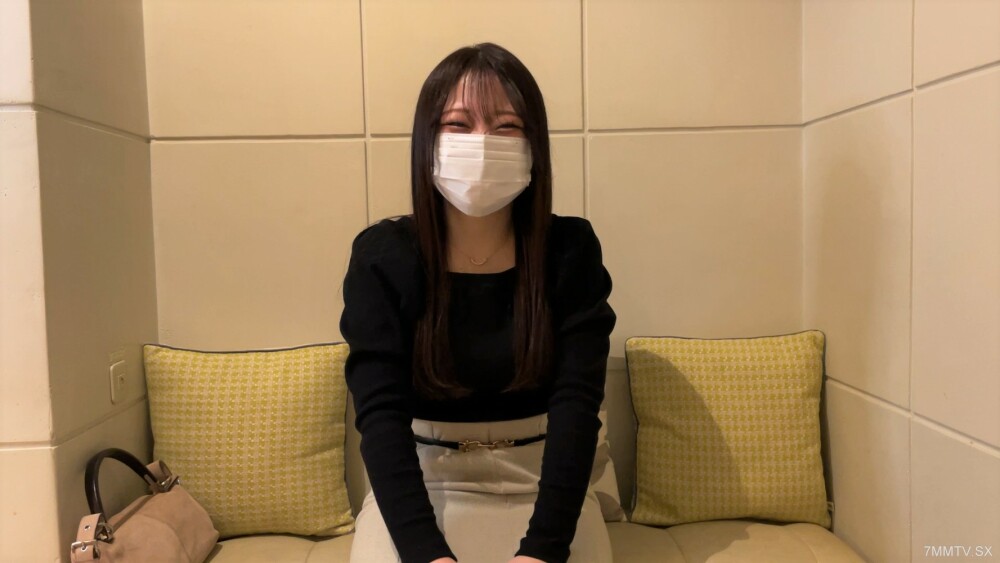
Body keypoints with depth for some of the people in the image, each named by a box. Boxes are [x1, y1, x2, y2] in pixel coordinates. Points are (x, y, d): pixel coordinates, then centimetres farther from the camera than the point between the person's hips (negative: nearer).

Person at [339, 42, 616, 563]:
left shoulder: (570, 250, -9)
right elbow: (380, 411, -17)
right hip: (421, 480, 0)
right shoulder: (381, 256, -10)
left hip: (541, 481, 1)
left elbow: (577, 401, -16)